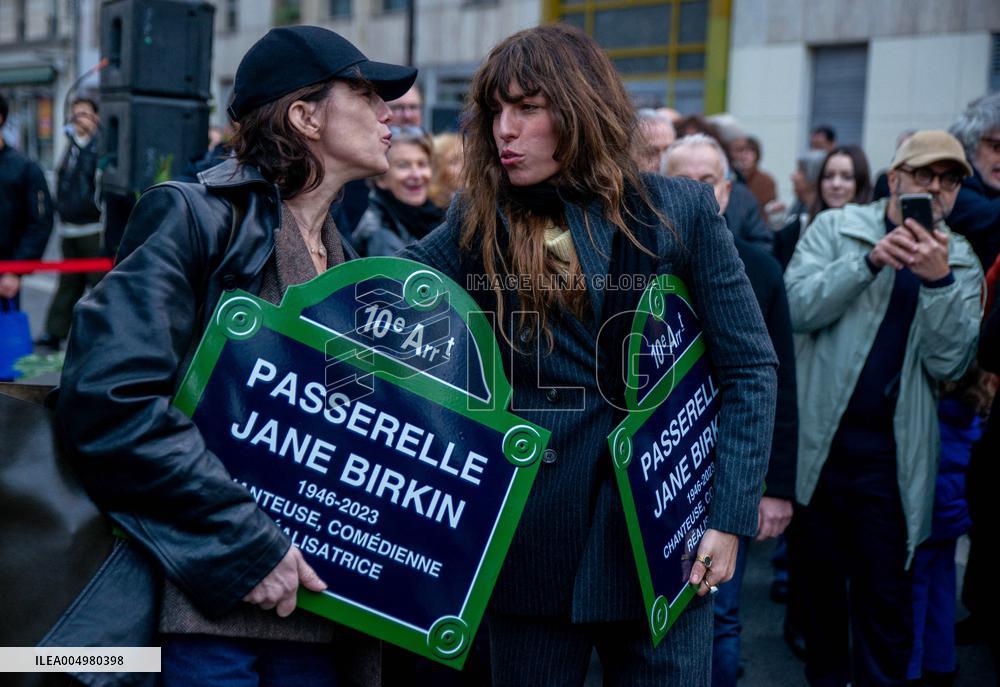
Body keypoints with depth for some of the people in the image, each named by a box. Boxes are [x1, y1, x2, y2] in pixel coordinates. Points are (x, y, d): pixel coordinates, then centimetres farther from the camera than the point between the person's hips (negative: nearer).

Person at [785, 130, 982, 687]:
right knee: (820, 581, 15)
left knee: (885, 598, 2)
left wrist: (938, 280, -19)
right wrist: (871, 260, -23)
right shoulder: (835, 228, 1)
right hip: (818, 439, 0)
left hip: (890, 455, 0)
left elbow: (950, 363, -6)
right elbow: (797, 307, -13)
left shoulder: (961, 263, 5)